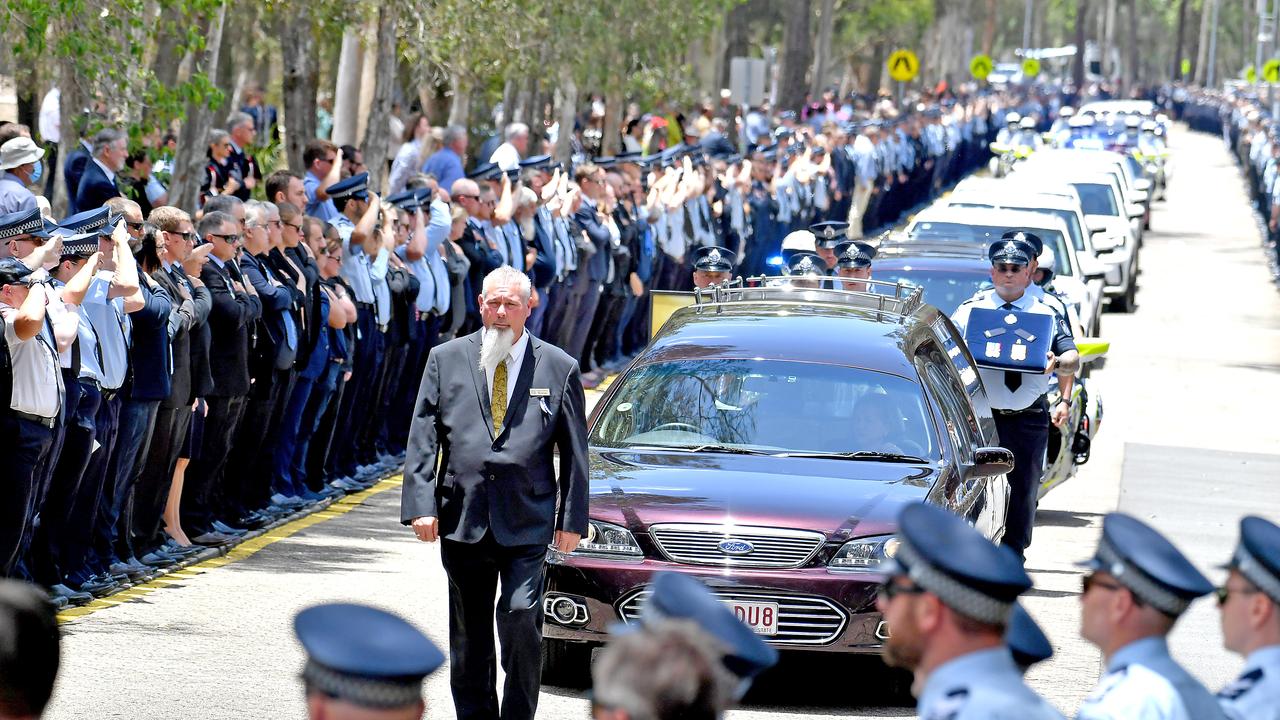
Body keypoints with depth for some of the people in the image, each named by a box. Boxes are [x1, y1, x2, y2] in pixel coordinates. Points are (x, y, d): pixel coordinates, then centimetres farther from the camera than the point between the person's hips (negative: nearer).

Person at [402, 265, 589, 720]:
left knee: (521, 618, -16)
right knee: (469, 637, 9)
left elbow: (574, 450, 7)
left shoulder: (559, 368, 5)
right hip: (463, 520, 2)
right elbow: (422, 439, 5)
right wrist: (421, 505, -5)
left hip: (528, 524, -2)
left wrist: (572, 519, 2)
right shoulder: (446, 361, 7)